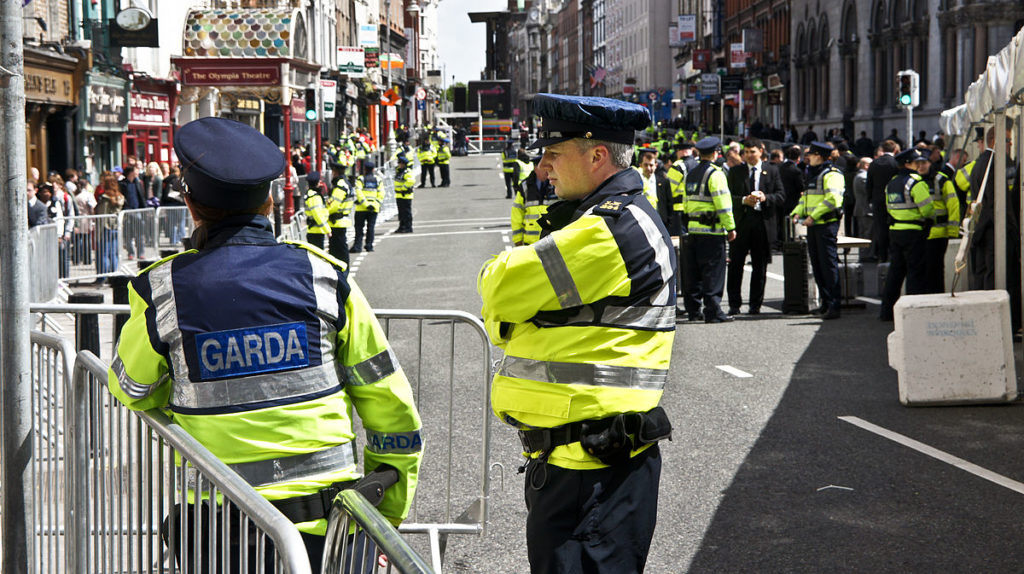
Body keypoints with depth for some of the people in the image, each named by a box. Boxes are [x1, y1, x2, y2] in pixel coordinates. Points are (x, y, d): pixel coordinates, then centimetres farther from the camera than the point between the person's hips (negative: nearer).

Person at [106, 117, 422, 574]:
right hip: (324, 519, 1)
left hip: (218, 531, -1)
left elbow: (131, 390, 13)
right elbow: (388, 401, 4)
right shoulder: (323, 275, -1)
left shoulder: (163, 291, -5)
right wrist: (389, 511, 15)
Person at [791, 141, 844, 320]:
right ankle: (825, 303, 16)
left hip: (827, 224, -9)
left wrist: (814, 216, -22)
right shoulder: (811, 175, 20)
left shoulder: (832, 175, -10)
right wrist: (798, 212, 8)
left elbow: (832, 199, -21)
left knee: (829, 264, -10)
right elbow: (805, 198, 27)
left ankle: (833, 306, -10)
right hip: (813, 225, 9)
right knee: (817, 265, 10)